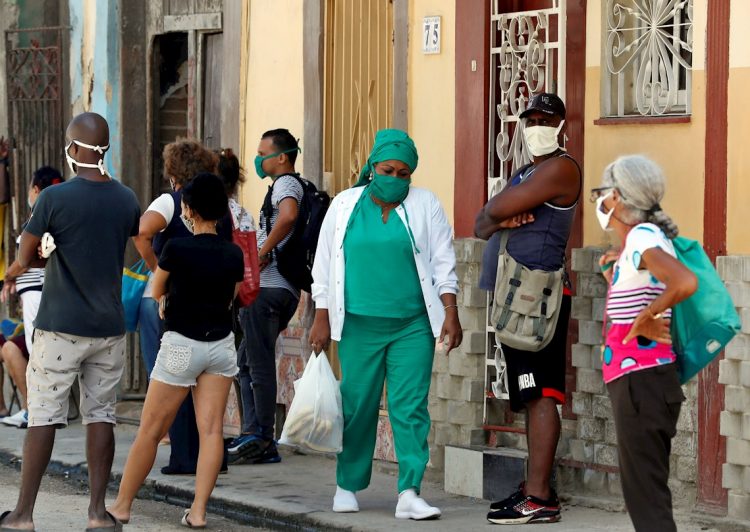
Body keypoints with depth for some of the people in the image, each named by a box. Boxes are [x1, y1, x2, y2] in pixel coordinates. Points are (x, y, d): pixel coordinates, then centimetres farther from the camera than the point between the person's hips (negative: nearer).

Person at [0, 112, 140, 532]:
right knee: (101, 416, 7)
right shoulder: (127, 200, 2)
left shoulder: (55, 198, -11)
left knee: (44, 418, 0)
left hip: (60, 327, -4)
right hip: (110, 326, 4)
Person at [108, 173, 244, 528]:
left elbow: (156, 292, 3)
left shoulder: (177, 248, -14)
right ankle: (198, 510, -5)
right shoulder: (234, 254, 0)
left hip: (182, 346, -4)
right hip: (221, 344, 4)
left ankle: (122, 505, 14)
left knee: (150, 431, 5)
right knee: (211, 429, 0)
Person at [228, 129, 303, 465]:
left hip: (267, 287, -11)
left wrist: (262, 253, -22)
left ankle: (263, 442, -3)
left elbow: (288, 215, -31)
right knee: (246, 362, 16)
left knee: (259, 365, -6)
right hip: (284, 289, 11)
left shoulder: (286, 184, -10)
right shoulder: (297, 187, 23)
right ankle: (252, 434, 15)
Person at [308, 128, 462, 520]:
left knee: (410, 408, -7)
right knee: (357, 406, 4)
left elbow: (443, 263, 6)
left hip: (413, 326, 0)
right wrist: (322, 319, 6)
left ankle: (409, 494, -10)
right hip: (359, 326, 0)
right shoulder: (344, 206, 8)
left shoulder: (425, 206, 7)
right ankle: (348, 486, 18)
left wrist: (451, 314, -3)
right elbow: (325, 265, 11)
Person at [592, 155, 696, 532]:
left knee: (645, 496, -9)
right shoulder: (637, 242, 15)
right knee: (646, 494, 15)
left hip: (641, 381, -10)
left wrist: (644, 318, -22)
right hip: (639, 379, 10)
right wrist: (614, 275, 21)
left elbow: (685, 283, -32)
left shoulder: (642, 237, -14)